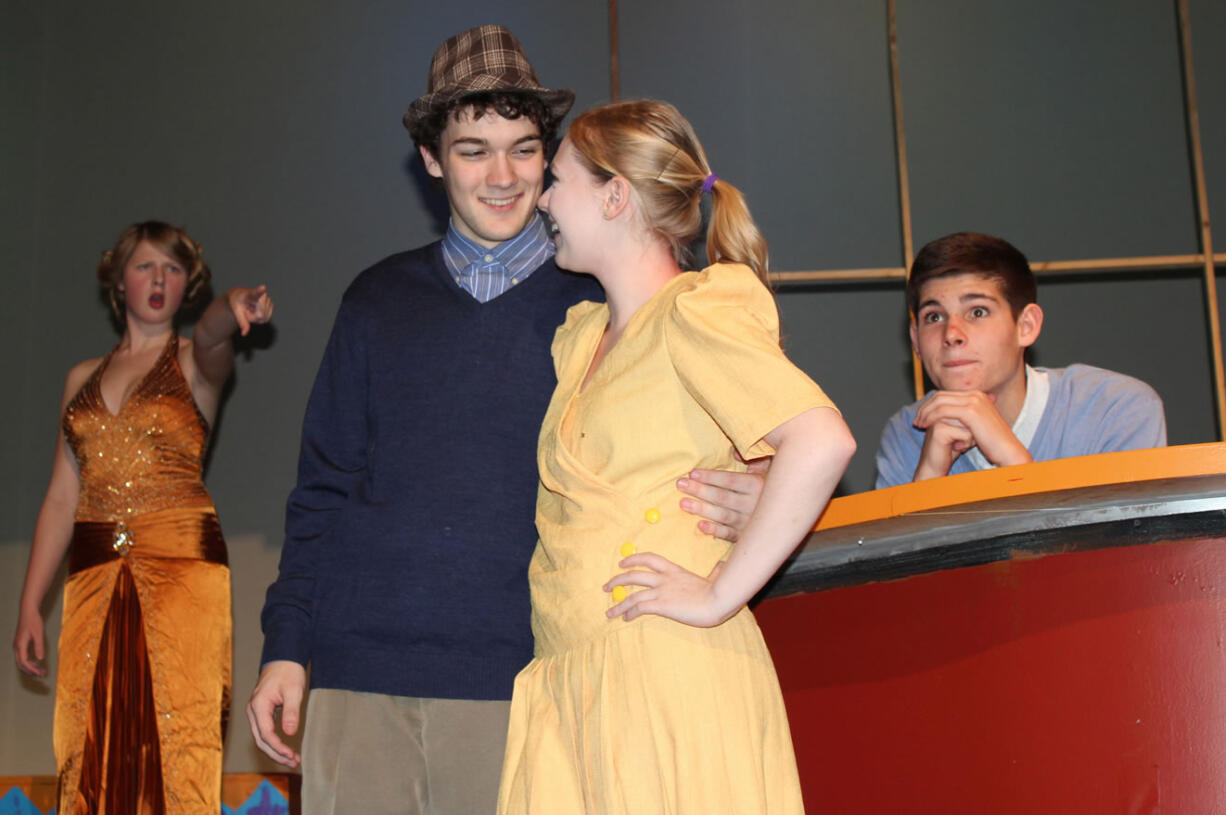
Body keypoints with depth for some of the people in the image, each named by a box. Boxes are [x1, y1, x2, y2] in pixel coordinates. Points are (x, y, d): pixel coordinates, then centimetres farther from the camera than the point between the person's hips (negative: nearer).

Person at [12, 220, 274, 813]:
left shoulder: (195, 362, 7)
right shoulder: (83, 379, 18)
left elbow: (210, 338, -19)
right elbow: (61, 498, 16)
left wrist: (234, 307, -44)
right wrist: (29, 605, 11)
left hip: (181, 565, -4)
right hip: (94, 575, 4)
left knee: (176, 739, -10)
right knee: (90, 750, -1)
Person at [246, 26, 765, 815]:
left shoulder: (598, 305, 5)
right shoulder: (381, 301, 12)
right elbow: (323, 489, 15)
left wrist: (745, 507, -18)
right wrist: (286, 645, 8)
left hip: (517, 685, -2)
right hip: (360, 674, 2)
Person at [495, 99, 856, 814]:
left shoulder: (692, 313, -8)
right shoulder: (581, 335, 17)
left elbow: (822, 442, -22)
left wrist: (719, 596, -18)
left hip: (669, 679, -7)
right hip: (570, 686, 7)